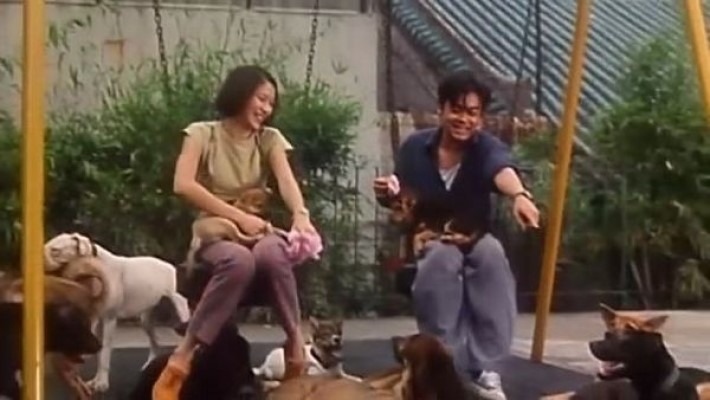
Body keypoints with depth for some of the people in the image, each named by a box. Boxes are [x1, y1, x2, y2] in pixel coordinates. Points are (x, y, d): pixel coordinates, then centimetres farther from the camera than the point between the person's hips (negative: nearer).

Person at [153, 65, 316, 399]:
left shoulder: (270, 139, 9)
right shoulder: (202, 134, 0)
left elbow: (287, 181, -11)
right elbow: (183, 185, -16)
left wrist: (301, 215, -33)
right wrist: (238, 217, -23)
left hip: (256, 232, 2)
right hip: (213, 232, -2)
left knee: (271, 253, -37)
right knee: (239, 260, -39)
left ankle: (296, 342, -23)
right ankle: (182, 359, -36)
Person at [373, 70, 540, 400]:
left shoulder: (487, 147, -11)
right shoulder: (415, 147, -4)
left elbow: (503, 170, -38)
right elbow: (400, 203, 11)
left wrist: (519, 195, -61)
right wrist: (387, 194, -14)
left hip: (474, 240, 0)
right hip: (425, 243, 0)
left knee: (491, 251, -34)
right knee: (443, 256, -35)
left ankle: (480, 367, -23)